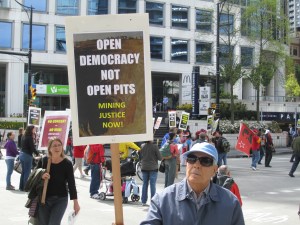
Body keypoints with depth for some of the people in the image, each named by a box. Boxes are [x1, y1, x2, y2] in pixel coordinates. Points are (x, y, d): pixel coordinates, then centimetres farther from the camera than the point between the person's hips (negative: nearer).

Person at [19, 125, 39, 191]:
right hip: (27, 155, -8)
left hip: (22, 154, 8)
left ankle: (21, 187, 18)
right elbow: (33, 148, -15)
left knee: (23, 171, 14)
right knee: (27, 172, -2)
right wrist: (38, 154, -4)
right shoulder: (30, 138, -13)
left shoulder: (24, 137, 10)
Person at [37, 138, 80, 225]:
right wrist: (41, 176, -20)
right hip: (44, 199, 2)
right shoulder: (43, 161, -5)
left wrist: (75, 202, -13)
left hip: (61, 200, -2)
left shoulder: (67, 163, -10)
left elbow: (71, 183, -9)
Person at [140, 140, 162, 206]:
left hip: (144, 168, 4)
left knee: (145, 184, 11)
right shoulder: (155, 146, -14)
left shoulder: (142, 146, -2)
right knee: (153, 184, 1)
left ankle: (143, 201, 15)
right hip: (153, 168, -4)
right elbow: (160, 157, -10)